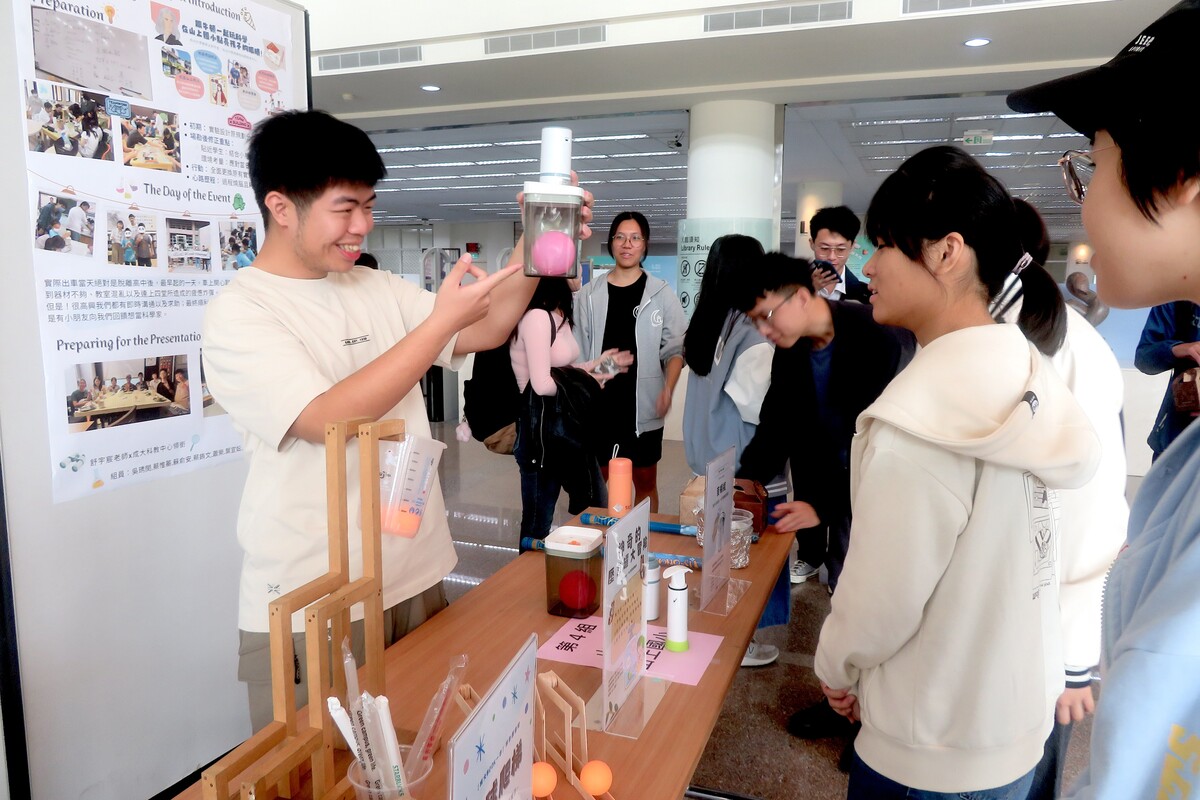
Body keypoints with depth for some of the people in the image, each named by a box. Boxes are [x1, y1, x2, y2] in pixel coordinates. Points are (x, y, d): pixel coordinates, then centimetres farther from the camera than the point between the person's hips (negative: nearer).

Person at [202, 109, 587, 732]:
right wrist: (441, 320, -24)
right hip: (307, 611, -5)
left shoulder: (380, 289, 7)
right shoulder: (238, 312, -11)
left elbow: (485, 331, 7)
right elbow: (329, 420, -24)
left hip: (415, 581, 6)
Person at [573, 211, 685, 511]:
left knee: (645, 482, 10)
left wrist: (667, 389, -17)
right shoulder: (589, 294, 4)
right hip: (599, 403, 2)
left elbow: (675, 348, -2)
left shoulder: (661, 293, -1)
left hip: (643, 405, -1)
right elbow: (577, 350, 7)